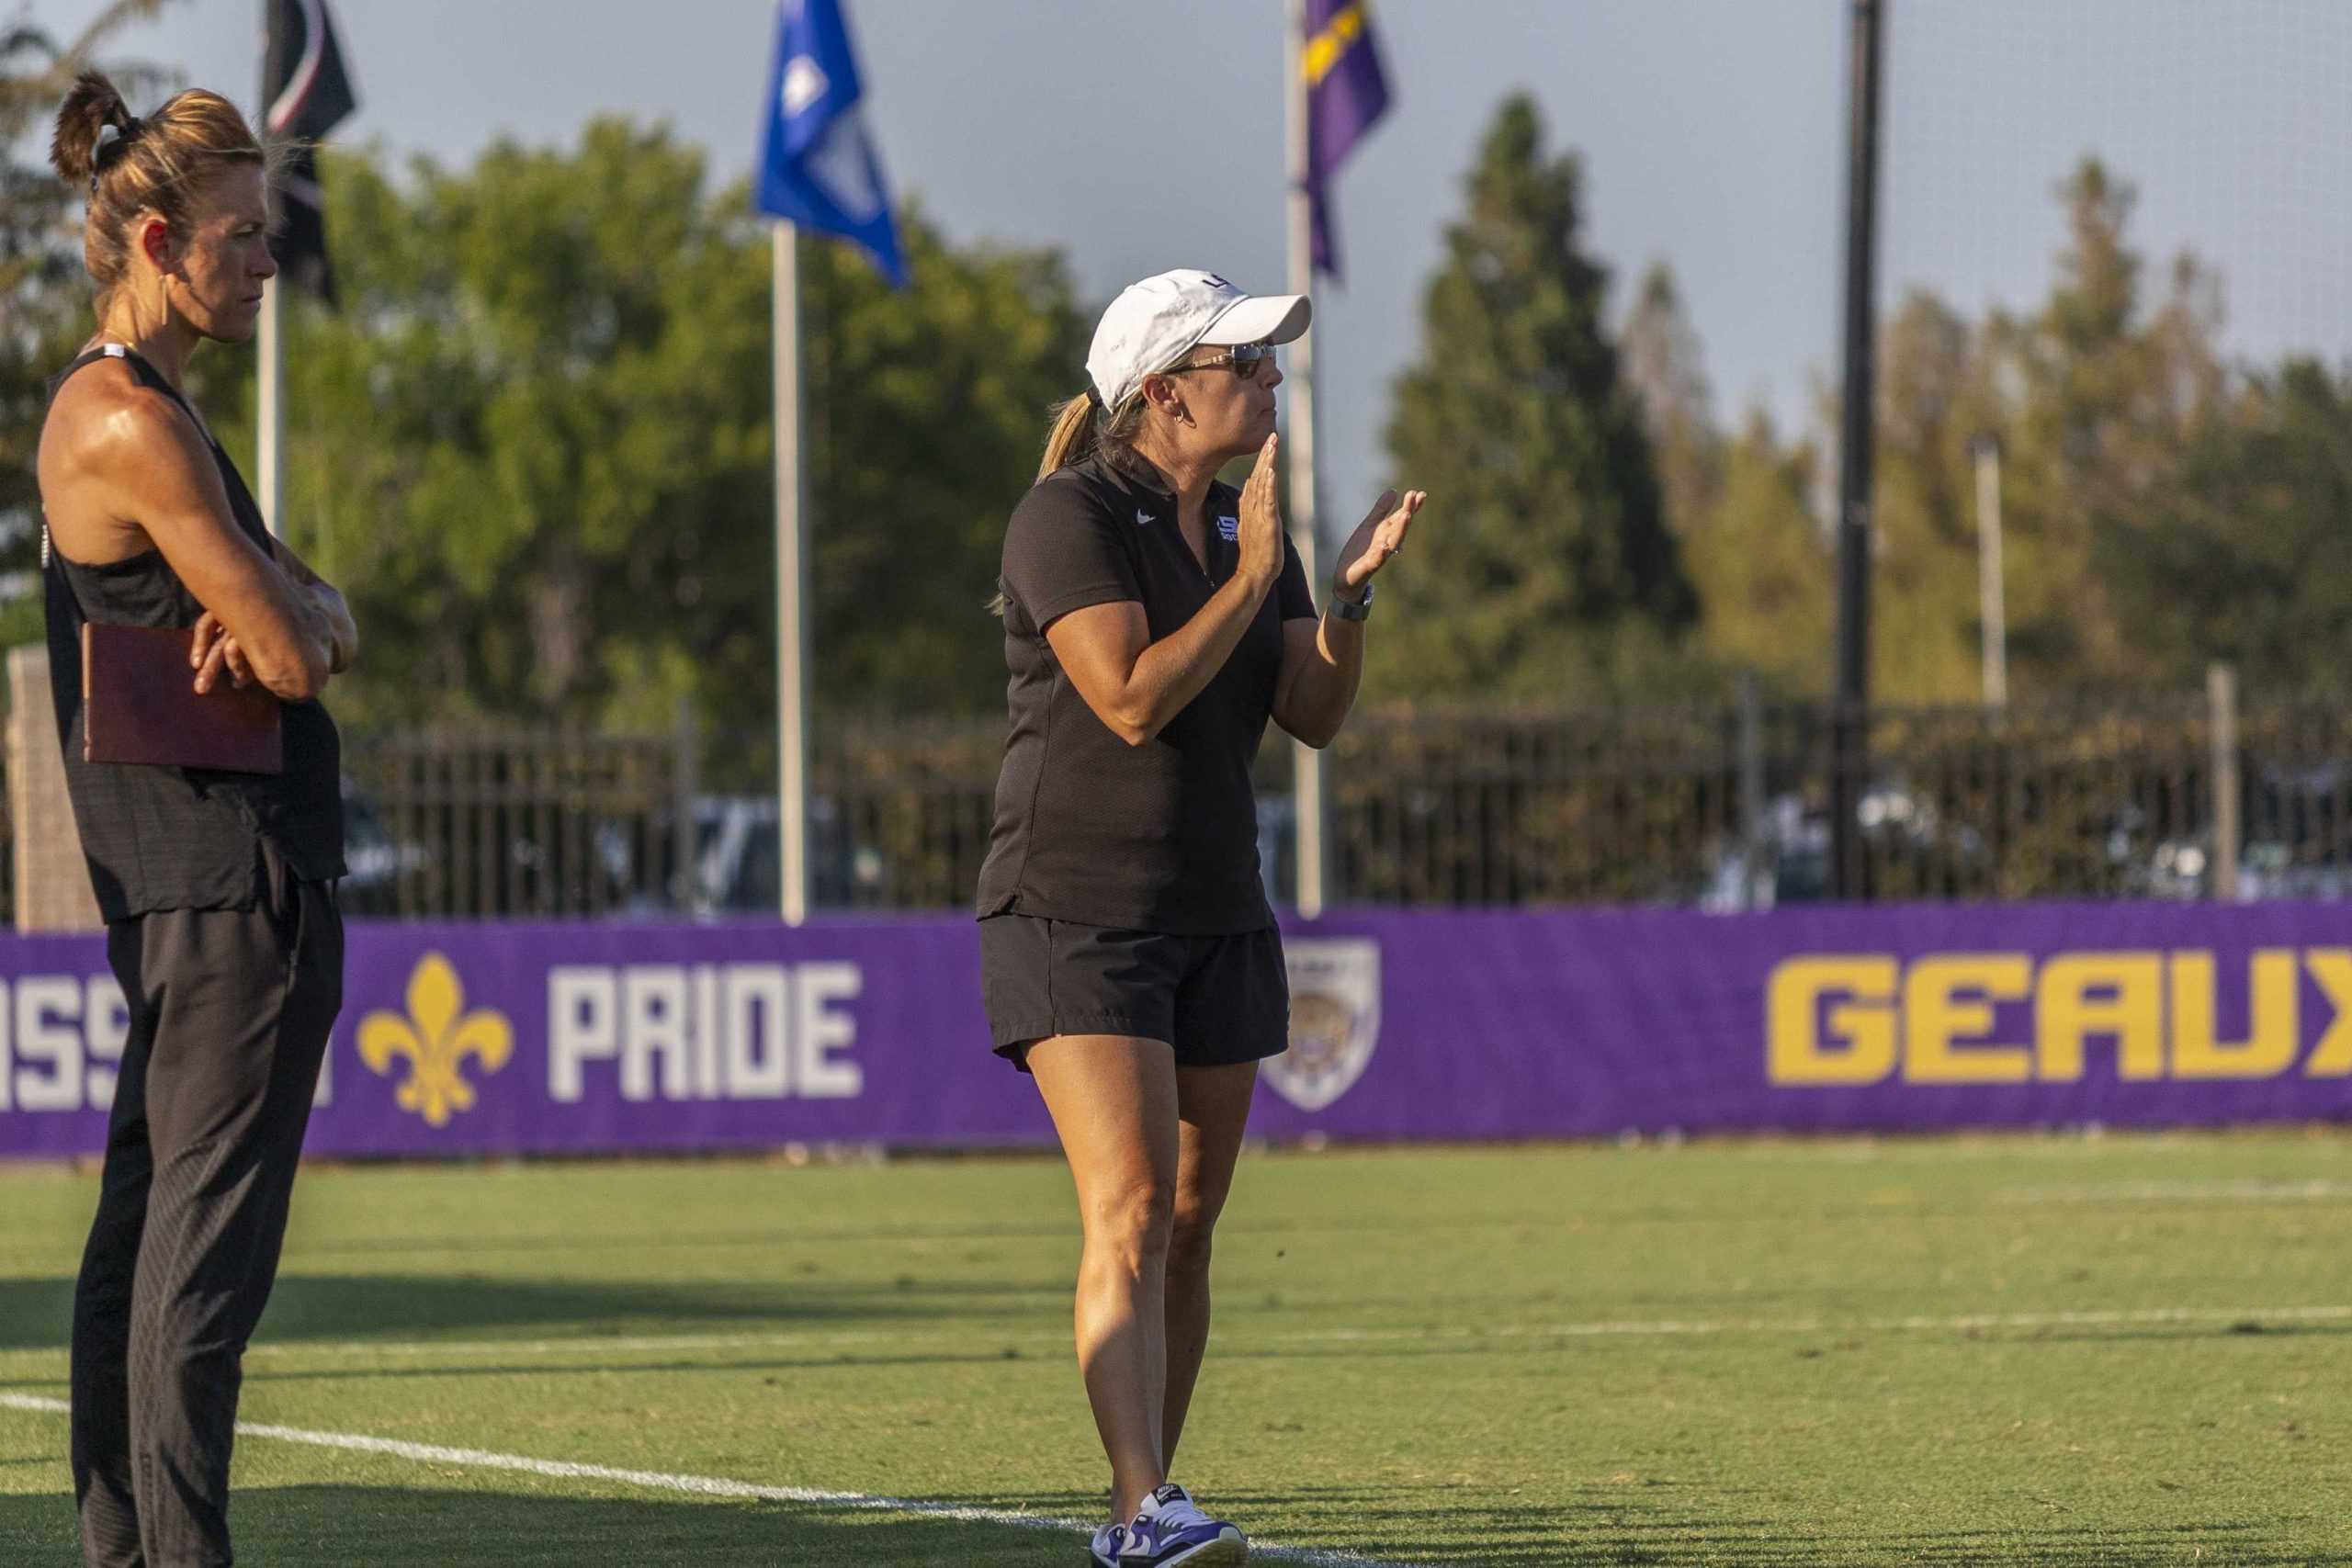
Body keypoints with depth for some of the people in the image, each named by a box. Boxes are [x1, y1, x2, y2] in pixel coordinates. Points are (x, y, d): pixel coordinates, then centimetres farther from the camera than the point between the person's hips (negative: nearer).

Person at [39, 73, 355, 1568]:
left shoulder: (119, 409, 18)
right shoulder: (134, 426, -15)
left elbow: (317, 630, 16)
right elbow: (295, 656, -17)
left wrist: (291, 608, -6)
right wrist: (285, 611, 5)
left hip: (176, 889, 10)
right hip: (233, 875, -10)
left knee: (145, 1218, 10)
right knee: (209, 1234, -10)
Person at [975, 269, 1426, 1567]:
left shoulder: (1244, 529, 10)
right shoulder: (1069, 519, -13)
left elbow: (1314, 714, 4)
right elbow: (1133, 700, -22)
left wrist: (1352, 590, -11)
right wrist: (1251, 579, -21)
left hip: (1213, 914, 7)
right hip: (1075, 912, -7)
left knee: (1189, 1223, 7)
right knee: (1131, 1211, -19)